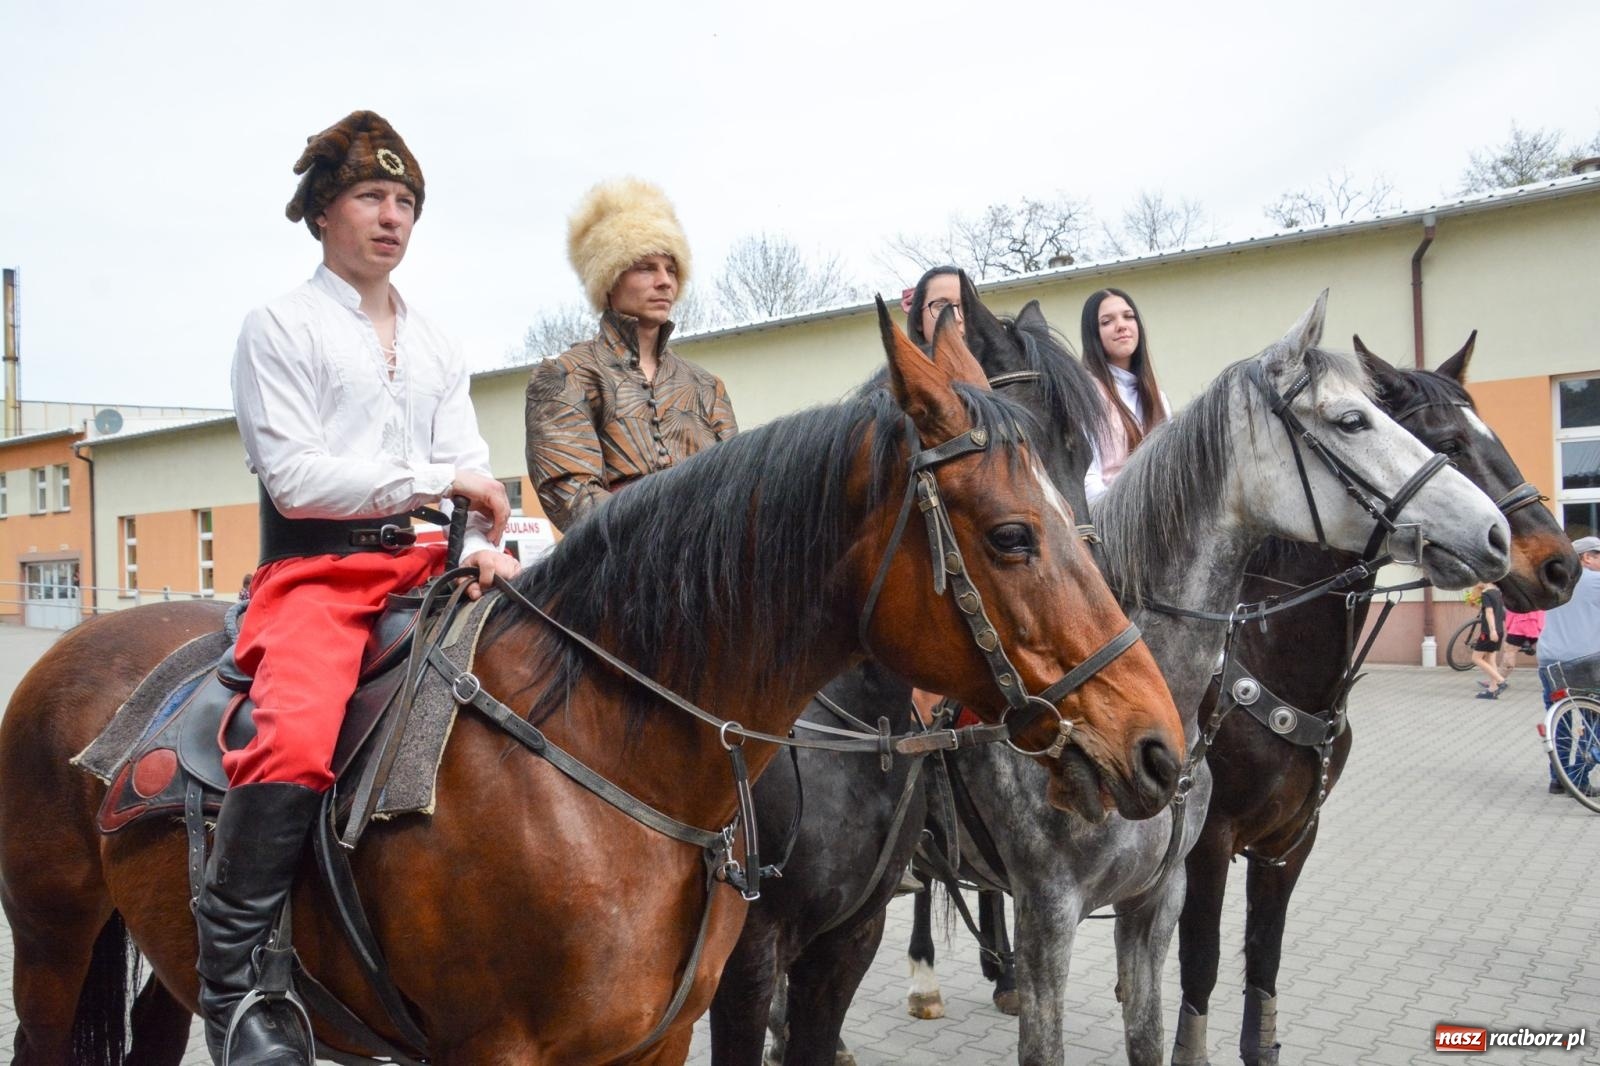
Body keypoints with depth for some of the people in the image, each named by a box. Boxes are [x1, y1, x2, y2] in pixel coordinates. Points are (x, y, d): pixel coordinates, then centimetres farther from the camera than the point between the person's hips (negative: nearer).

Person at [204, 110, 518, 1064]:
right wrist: (436, 480, -12)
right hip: (318, 569, -5)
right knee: (295, 740, -31)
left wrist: (483, 542, -11)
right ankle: (234, 981, -17)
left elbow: (469, 471, 10)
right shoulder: (282, 328, 4)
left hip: (425, 566, 6)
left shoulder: (437, 348, 21)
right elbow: (296, 475, -9)